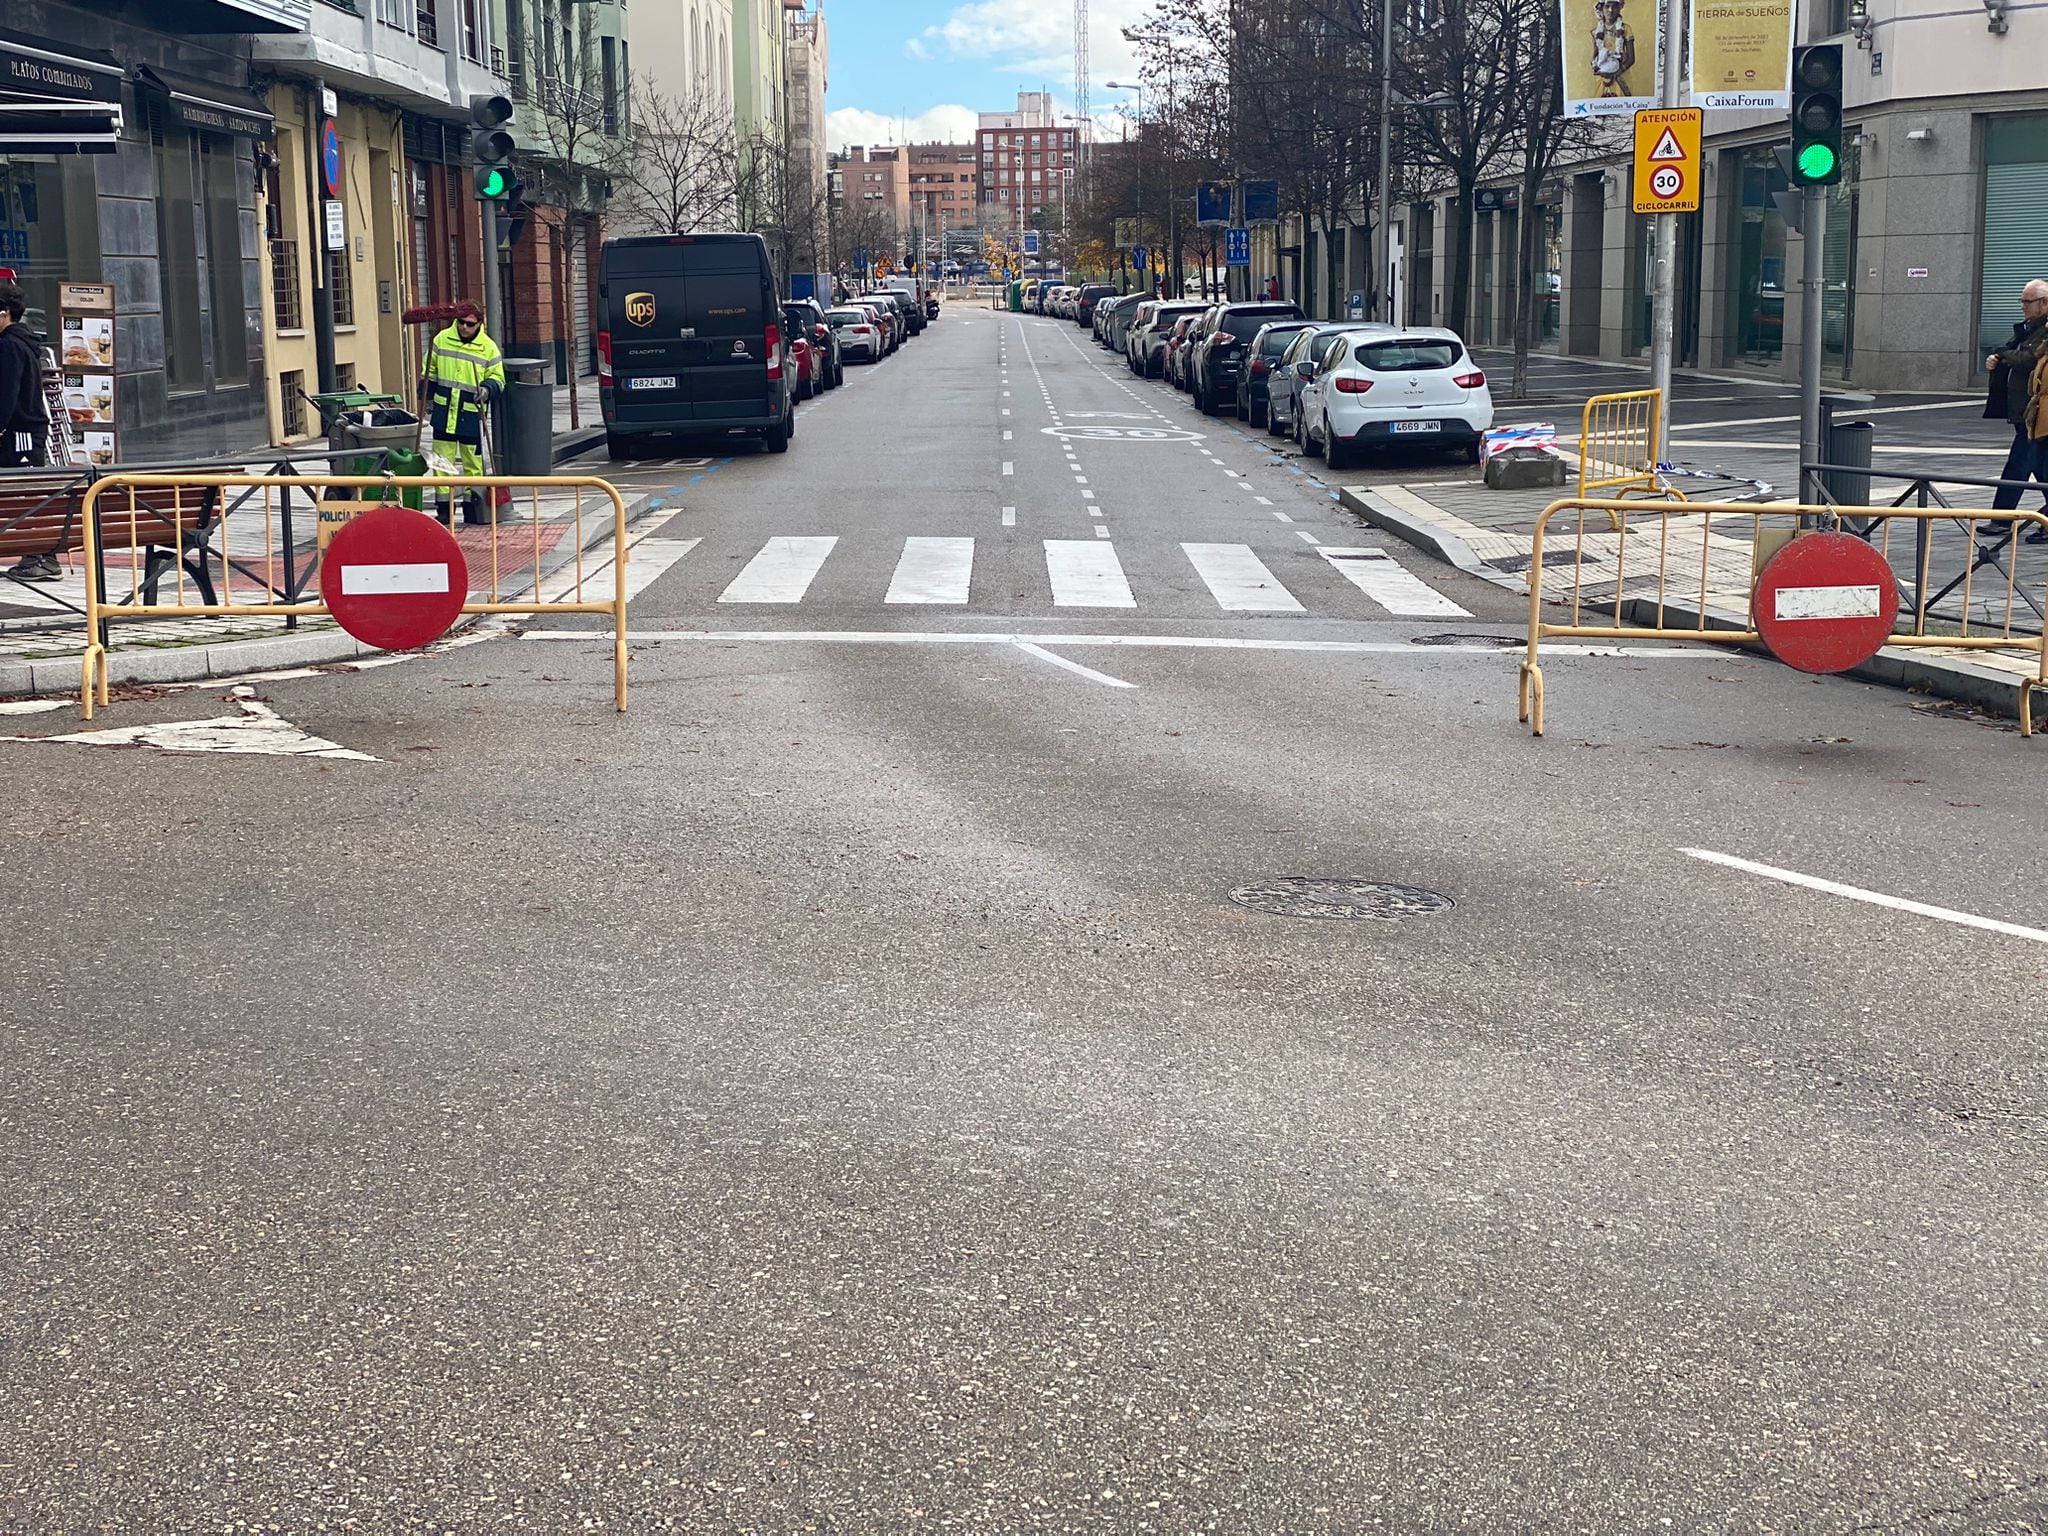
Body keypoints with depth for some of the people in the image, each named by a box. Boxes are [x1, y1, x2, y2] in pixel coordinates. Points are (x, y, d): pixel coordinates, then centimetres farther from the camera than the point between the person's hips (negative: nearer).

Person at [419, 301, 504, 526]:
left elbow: (497, 378, 3)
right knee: (442, 461, 3)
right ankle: (443, 508, 9)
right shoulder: (442, 340, 4)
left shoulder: (488, 348, -3)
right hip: (444, 412, 2)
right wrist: (427, 399, 11)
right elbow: (429, 372, 13)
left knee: (473, 461, 4)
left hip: (472, 415, -2)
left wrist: (487, 389, -18)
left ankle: (472, 505, 14)